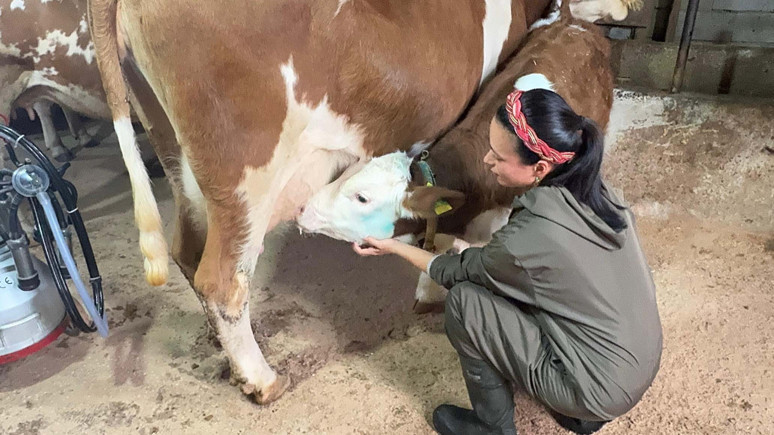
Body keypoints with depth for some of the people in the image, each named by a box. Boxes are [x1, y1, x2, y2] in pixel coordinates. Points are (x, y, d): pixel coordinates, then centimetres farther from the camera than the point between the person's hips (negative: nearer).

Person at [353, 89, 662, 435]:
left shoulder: (526, 240, -29)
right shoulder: (592, 190, -9)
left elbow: (458, 272, -7)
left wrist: (395, 247, 3)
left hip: (607, 389, -7)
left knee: (465, 300, -10)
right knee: (506, 283, 16)